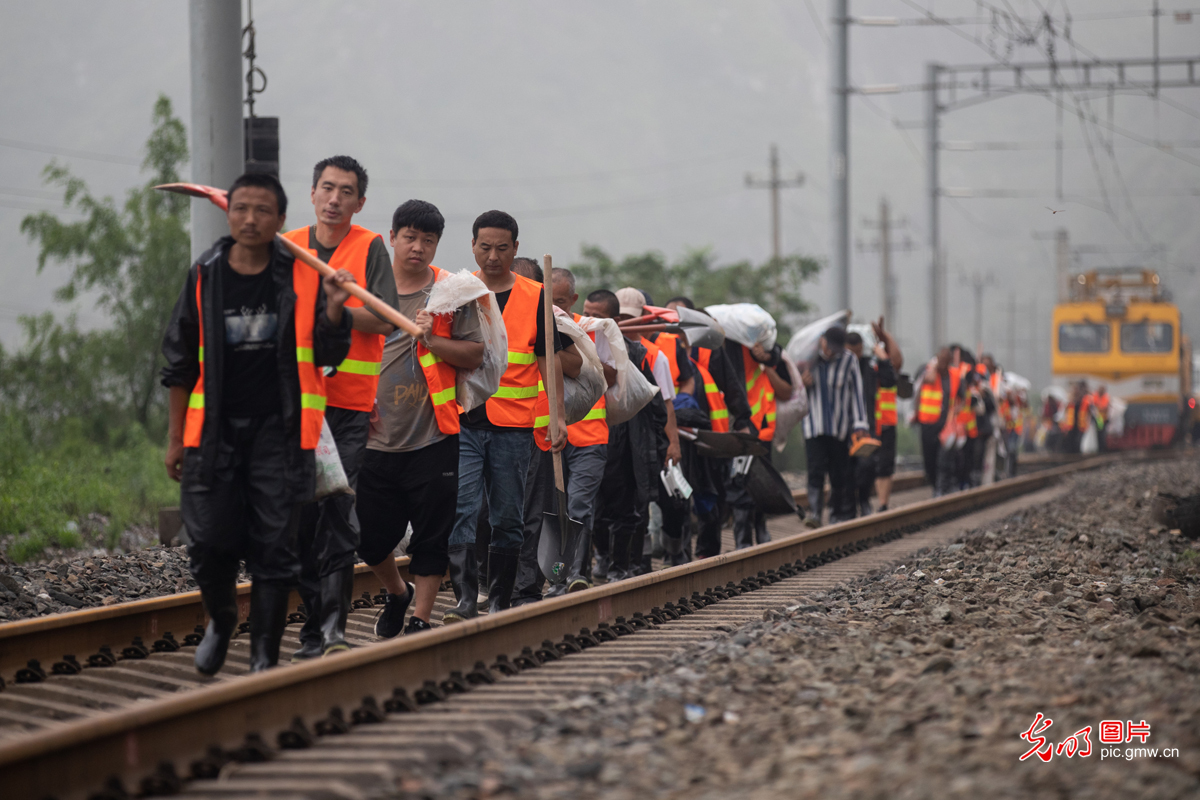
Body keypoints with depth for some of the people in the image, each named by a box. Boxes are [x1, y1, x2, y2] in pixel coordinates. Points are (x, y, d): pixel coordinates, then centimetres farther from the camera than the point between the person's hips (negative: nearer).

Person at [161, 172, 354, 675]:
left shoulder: (303, 278, 2)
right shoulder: (204, 278, 6)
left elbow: (327, 355, 5)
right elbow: (180, 363, 11)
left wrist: (334, 309, -13)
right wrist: (175, 436, 10)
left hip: (279, 432, -1)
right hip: (215, 431, 1)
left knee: (274, 549, -3)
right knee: (210, 542, -2)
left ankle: (265, 656, 4)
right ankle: (221, 620, 27)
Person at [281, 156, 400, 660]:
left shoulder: (370, 248, 1)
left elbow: (384, 320, -7)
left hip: (350, 404, -3)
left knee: (339, 515, -9)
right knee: (301, 514, 2)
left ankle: (333, 625, -9)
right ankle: (314, 625, 8)